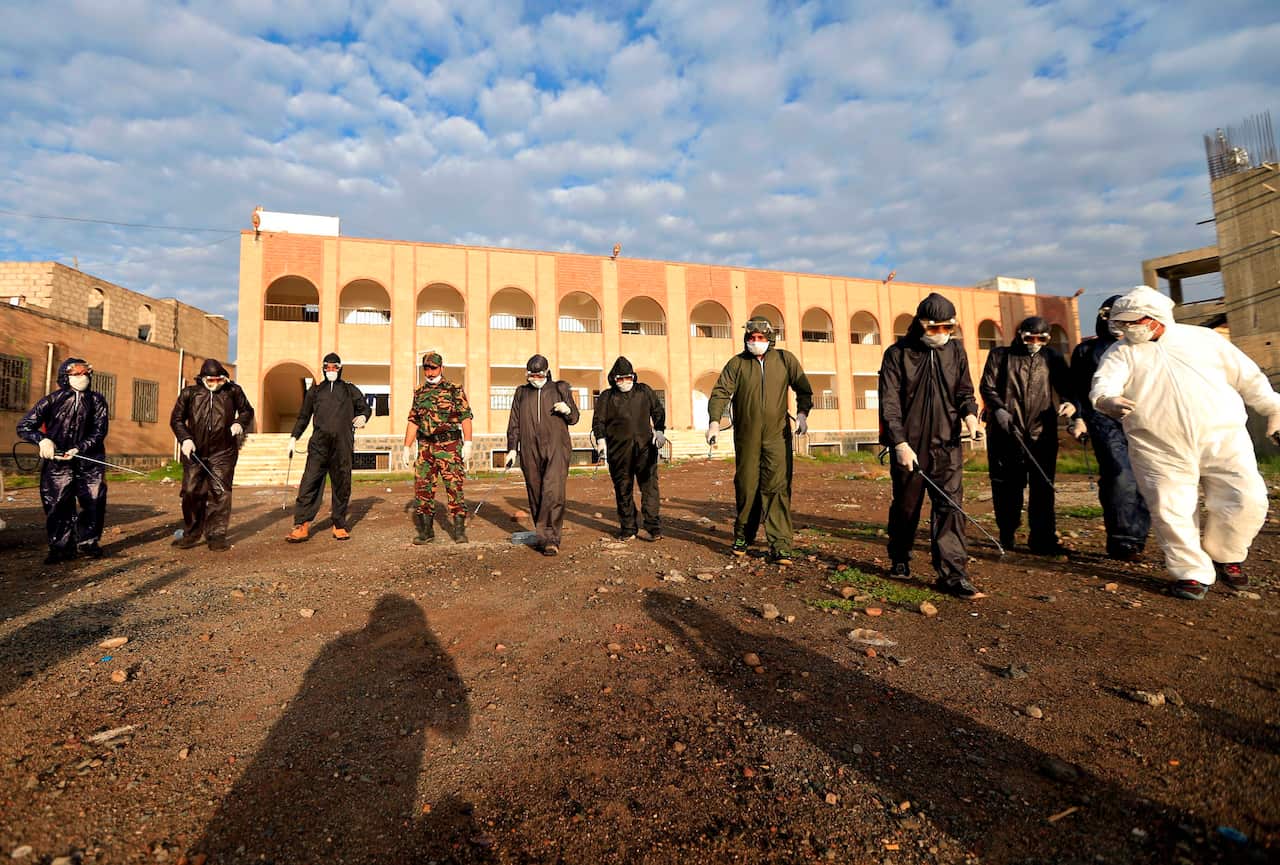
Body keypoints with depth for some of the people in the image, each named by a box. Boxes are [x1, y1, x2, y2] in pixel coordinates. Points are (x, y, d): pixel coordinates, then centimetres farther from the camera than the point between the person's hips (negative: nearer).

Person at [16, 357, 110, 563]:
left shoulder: (97, 400, -1)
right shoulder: (51, 400, -3)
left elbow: (100, 431, -5)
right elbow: (24, 427, -1)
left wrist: (79, 449, -18)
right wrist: (42, 439, -20)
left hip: (89, 459, 1)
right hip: (57, 460, -1)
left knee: (95, 501, -1)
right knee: (58, 504, 0)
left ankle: (88, 542, 14)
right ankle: (62, 547, 10)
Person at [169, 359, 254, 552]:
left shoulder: (233, 391, 4)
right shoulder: (189, 393, 5)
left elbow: (247, 410, 17)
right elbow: (176, 418, 11)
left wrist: (240, 423, -3)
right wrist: (185, 438, -5)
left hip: (223, 453, -1)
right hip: (194, 453, 2)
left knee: (220, 493, -3)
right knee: (191, 492, 5)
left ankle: (217, 536, 5)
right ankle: (191, 534, 21)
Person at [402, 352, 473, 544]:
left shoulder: (455, 390, 1)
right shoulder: (419, 393, 15)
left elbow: (466, 418, -4)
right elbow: (413, 422, 17)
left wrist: (467, 444, -13)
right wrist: (407, 447, 13)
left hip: (450, 446, -4)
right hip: (425, 447, 5)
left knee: (454, 487, -5)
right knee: (422, 487, 5)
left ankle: (459, 530, 2)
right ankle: (426, 530, 16)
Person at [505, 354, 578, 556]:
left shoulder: (560, 389, 10)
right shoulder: (521, 393, 16)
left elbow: (574, 419, 14)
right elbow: (514, 423, 17)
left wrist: (568, 411, -8)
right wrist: (512, 448, 9)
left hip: (556, 448, -3)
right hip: (530, 450, 3)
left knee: (553, 491, -17)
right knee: (535, 494, 6)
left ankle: (550, 538, -17)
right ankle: (542, 535, 18)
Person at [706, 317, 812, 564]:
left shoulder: (785, 359, 8)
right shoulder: (737, 363, 6)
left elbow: (804, 388, 12)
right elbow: (720, 392, -1)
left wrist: (802, 413, -5)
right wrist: (714, 421, -15)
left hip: (777, 435, -1)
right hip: (746, 437, 1)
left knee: (777, 488, -8)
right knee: (746, 487, 8)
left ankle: (780, 546, -6)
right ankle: (742, 537, 28)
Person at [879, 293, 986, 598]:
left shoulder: (955, 351, 9)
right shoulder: (897, 353, -2)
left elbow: (964, 391, 15)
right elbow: (889, 403, -8)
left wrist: (969, 413, -8)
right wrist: (900, 443, -16)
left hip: (947, 445, 2)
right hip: (909, 447, -2)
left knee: (951, 506, -7)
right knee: (905, 506, 11)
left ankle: (953, 574, -4)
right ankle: (899, 560, 30)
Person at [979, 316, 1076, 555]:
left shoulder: (1052, 359, 15)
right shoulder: (1000, 356, 9)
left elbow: (1066, 386, 11)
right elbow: (986, 386, 2)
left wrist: (1070, 403, -12)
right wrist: (998, 409, -14)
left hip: (1042, 433, 2)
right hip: (1005, 432, -2)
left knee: (1043, 488, 0)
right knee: (1006, 486, 5)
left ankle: (1043, 539, 8)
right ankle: (1006, 536, 20)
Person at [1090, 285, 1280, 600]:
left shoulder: (1203, 338, 13)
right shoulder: (1122, 352, 7)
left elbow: (1248, 377, 20)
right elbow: (1104, 383, -13)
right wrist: (1108, 400, -35)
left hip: (1223, 439, 2)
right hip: (1160, 451, -1)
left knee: (1246, 502, -5)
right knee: (1171, 513, -4)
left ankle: (1224, 556, 21)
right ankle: (1193, 572, 13)